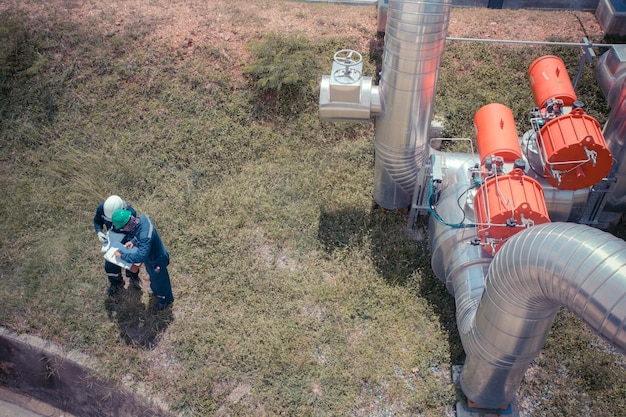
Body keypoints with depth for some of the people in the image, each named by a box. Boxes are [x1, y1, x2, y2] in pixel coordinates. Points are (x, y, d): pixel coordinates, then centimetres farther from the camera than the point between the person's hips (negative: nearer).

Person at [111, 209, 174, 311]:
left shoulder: (145, 235, -46)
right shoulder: (141, 217, -20)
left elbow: (140, 257, -44)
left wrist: (122, 256, -33)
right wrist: (133, 241, -11)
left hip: (156, 260, -8)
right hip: (151, 254, 8)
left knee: (160, 280, 22)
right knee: (153, 277, 35)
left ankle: (165, 299, 51)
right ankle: (156, 291, 65)